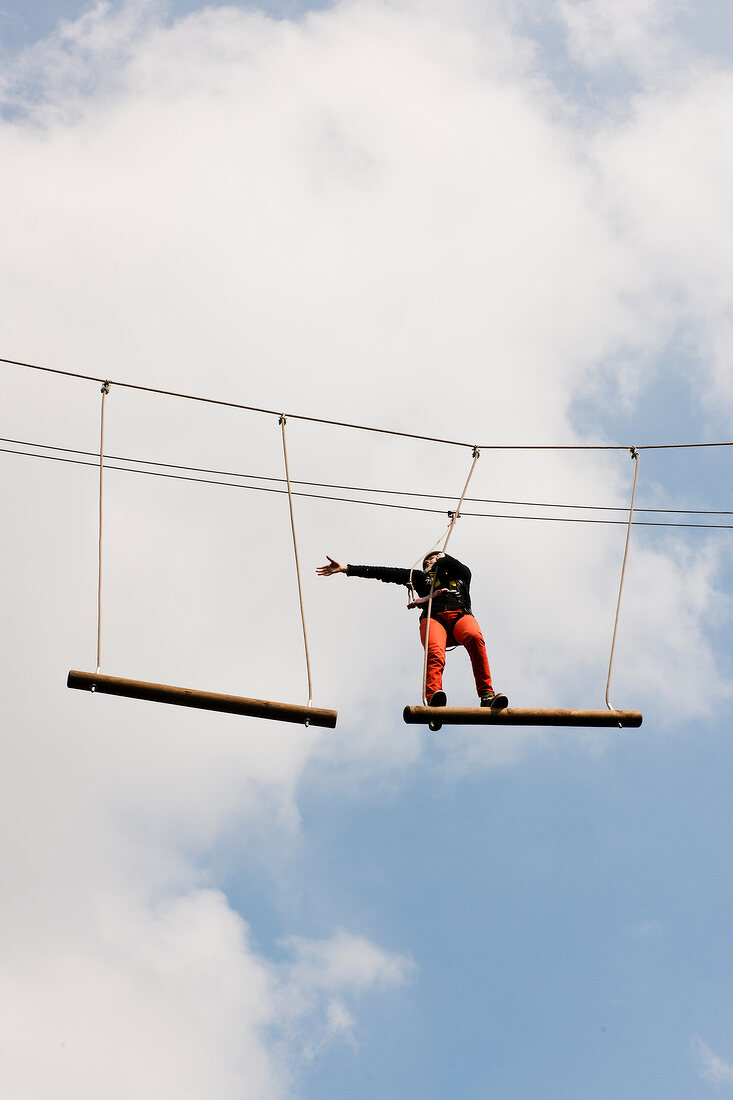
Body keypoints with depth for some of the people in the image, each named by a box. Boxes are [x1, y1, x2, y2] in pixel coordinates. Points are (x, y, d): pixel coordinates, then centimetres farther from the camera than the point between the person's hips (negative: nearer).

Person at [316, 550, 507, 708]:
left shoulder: (462, 573, 36)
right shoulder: (422, 577, 35)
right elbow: (386, 573, 29)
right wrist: (346, 569, 23)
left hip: (460, 615, 0)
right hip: (433, 617, 0)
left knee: (475, 637, -36)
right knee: (435, 653, -34)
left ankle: (486, 695, -45)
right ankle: (433, 699, -60)